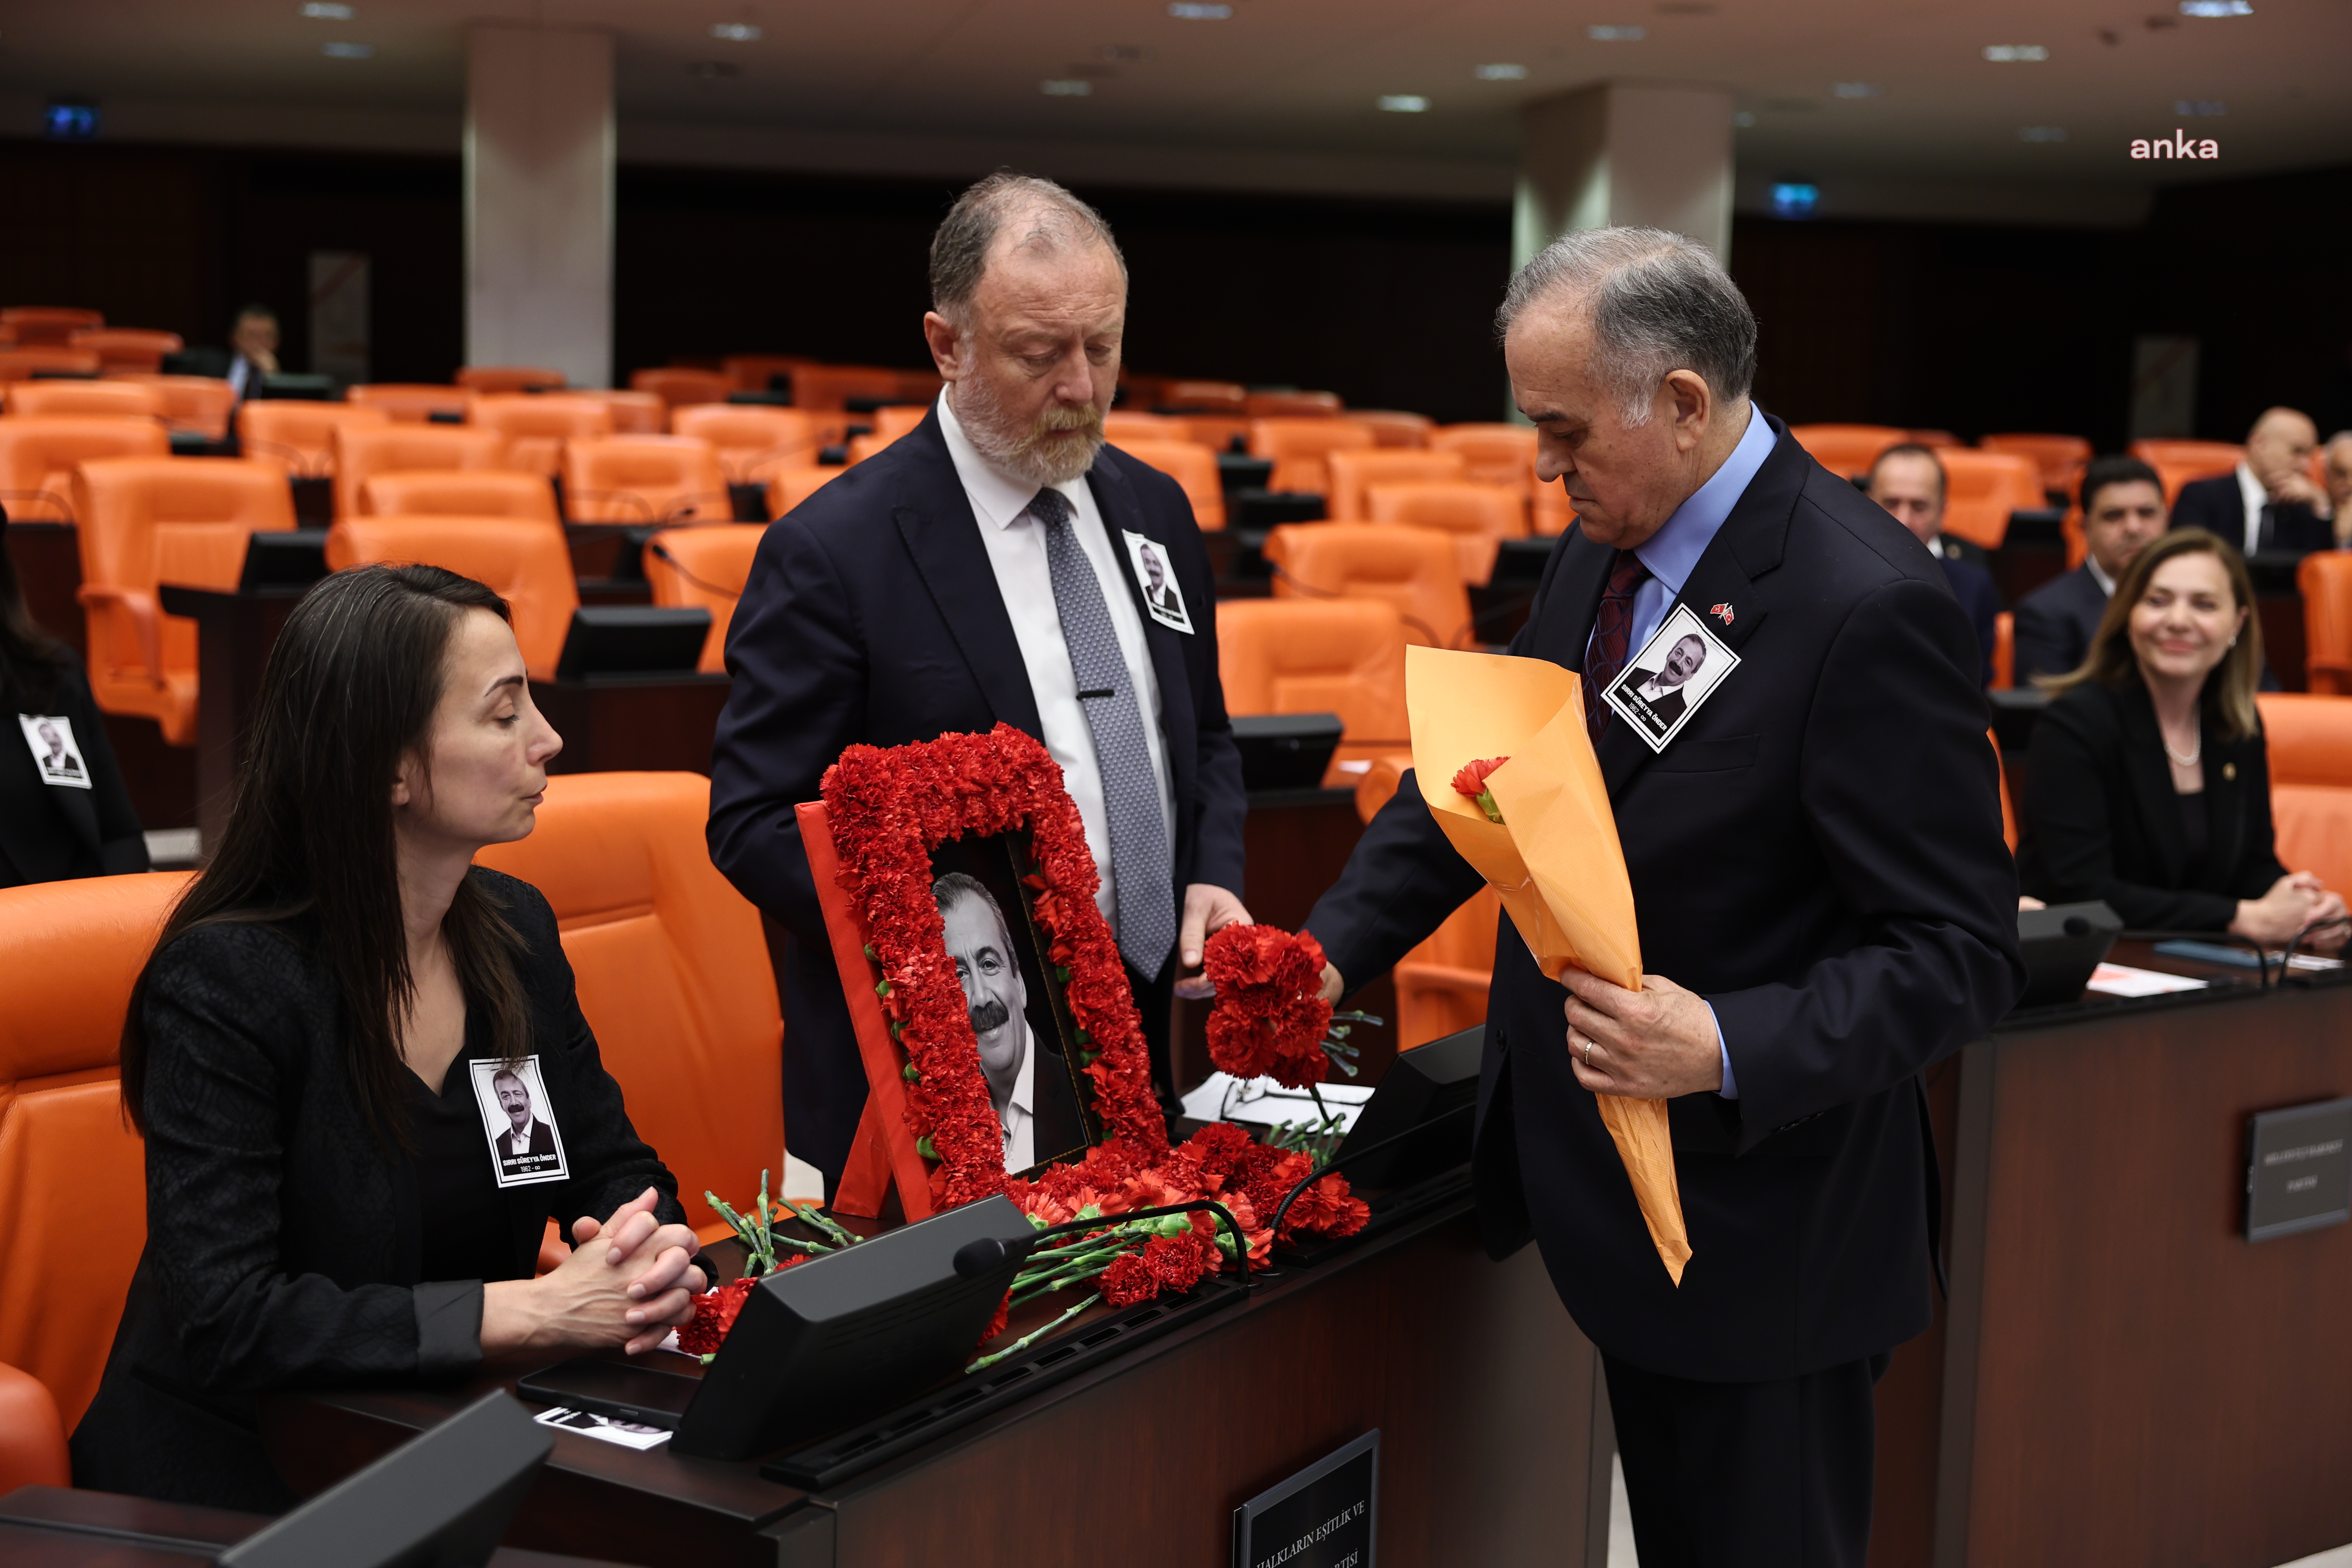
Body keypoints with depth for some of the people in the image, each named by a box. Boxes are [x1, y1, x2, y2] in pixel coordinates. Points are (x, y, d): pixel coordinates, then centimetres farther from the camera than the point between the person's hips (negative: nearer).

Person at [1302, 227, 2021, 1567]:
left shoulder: (1870, 607, -23)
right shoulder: (1604, 548, 3)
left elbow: (1964, 953, -22)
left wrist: (1729, 1052, -33)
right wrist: (1337, 949, 2)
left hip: (1759, 1220, -7)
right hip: (1611, 1178, 7)